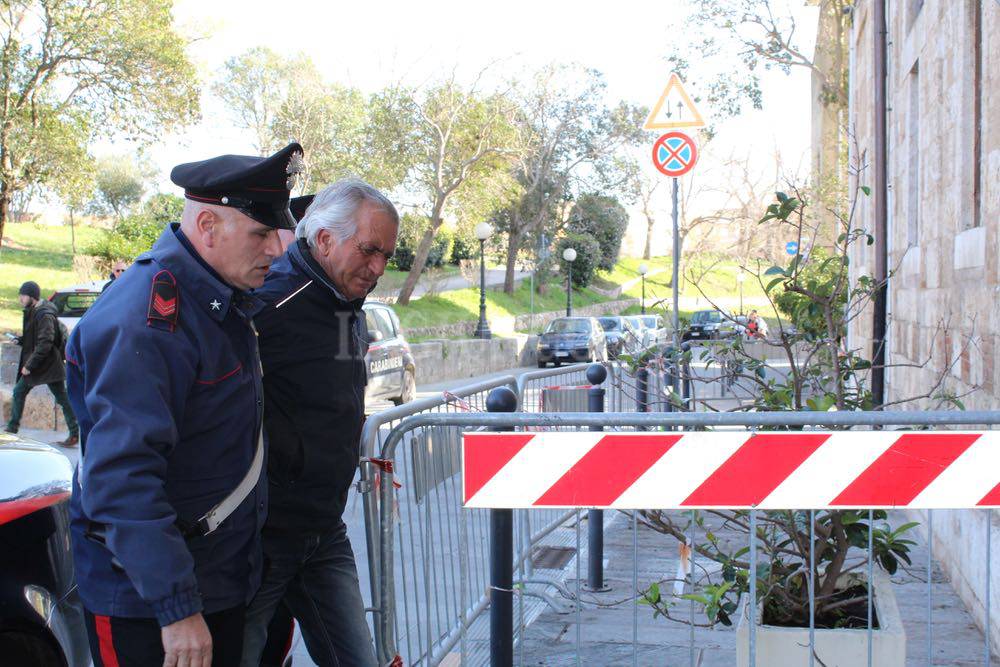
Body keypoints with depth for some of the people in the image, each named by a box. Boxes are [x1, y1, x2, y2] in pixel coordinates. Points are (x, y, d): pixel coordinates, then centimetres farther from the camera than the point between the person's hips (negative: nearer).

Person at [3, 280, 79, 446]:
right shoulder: (33, 312, 10)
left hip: (49, 364, -9)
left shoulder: (45, 315, -20)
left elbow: (45, 344, -25)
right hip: (33, 364, 9)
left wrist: (29, 365, -24)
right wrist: (20, 340, 2)